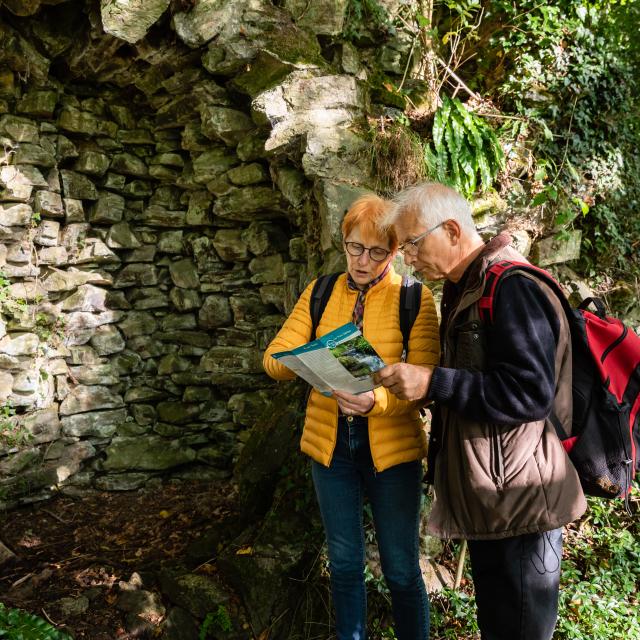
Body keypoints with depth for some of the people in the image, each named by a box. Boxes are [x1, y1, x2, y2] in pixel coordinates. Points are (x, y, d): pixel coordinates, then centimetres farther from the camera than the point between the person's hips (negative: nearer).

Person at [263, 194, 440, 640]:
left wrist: (376, 400, -34)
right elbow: (275, 358, -2)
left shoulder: (415, 299, -6)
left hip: (391, 448, -3)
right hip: (330, 446, 3)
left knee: (401, 570, 9)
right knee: (344, 564, 16)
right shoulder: (321, 293, 4)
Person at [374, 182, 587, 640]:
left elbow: (531, 392, -25)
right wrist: (413, 381, 6)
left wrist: (433, 382, -25)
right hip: (488, 498, 9)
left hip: (520, 500, -9)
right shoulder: (465, 289, 13)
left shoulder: (512, 288, -18)